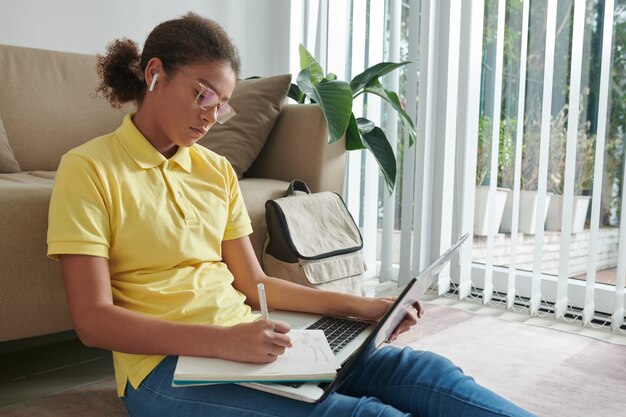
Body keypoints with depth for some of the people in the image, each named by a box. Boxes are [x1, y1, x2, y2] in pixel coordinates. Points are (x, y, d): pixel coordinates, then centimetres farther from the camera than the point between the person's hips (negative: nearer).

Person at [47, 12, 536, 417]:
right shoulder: (88, 170, -4)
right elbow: (93, 320, -11)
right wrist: (222, 340, -23)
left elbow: (253, 283, 12)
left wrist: (358, 305, 0)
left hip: (244, 341, 6)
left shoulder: (217, 171, 13)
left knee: (420, 371, -15)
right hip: (166, 364, -5)